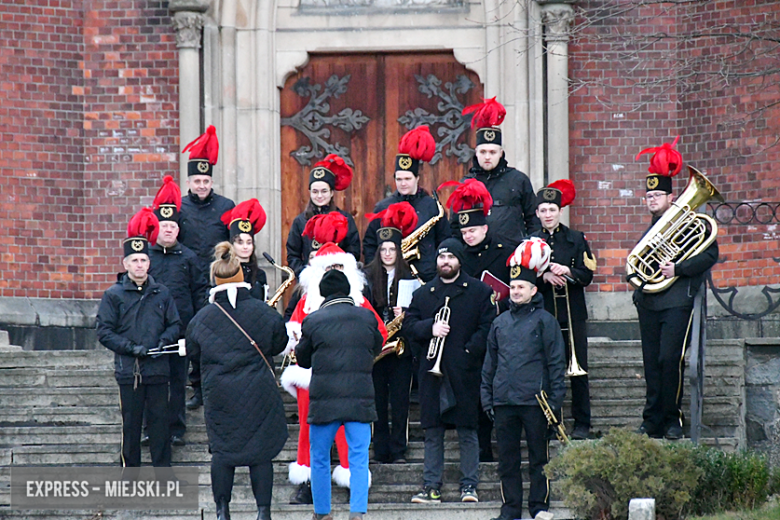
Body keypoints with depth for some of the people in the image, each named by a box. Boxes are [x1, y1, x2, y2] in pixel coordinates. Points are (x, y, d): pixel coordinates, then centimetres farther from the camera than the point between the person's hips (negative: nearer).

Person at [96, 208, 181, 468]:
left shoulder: (161, 293, 8)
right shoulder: (113, 295, 0)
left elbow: (174, 324, 13)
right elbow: (104, 332, -3)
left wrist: (164, 341, -7)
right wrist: (131, 347, -14)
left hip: (158, 369, 2)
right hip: (128, 370, -2)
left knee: (160, 422, 3)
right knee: (131, 424, 4)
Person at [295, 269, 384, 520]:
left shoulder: (313, 320, -1)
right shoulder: (366, 317, 3)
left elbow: (302, 359, 9)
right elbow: (377, 347, 20)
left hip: (324, 397, -1)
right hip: (360, 396, 1)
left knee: (320, 459, 13)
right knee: (359, 458, 3)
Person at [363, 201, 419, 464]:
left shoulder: (409, 277, 3)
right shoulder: (368, 275, 6)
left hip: (400, 346, -1)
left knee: (399, 400, -1)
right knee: (378, 400, 2)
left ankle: (399, 450, 5)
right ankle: (380, 450, 8)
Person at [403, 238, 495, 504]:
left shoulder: (478, 291, 6)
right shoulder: (423, 294, 15)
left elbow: (487, 327, -1)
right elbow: (408, 325, 8)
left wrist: (470, 352, -11)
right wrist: (430, 328, -11)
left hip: (464, 372, -3)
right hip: (432, 372, 3)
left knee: (467, 430, 0)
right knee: (432, 431, 4)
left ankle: (469, 484, 5)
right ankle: (431, 485, 7)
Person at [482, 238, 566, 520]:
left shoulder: (544, 320, 2)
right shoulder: (500, 322, 14)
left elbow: (556, 362, 0)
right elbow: (490, 362, 19)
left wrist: (556, 398, -6)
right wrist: (487, 396, 13)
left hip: (534, 401, -4)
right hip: (504, 400, 4)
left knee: (538, 456, 2)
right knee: (507, 459, 6)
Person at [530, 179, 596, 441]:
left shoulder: (576, 239, 6)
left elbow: (587, 275, -1)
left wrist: (567, 272, -19)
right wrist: (544, 276, -16)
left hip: (572, 314, -1)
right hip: (542, 312, 1)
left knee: (578, 370, -1)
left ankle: (582, 423, 5)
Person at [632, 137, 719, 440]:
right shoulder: (650, 230, 20)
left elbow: (710, 254, -8)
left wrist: (678, 269, -17)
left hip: (677, 302, -6)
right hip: (648, 302, 6)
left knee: (670, 360, -12)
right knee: (652, 363, 4)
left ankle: (672, 420, -4)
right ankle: (652, 422, 7)